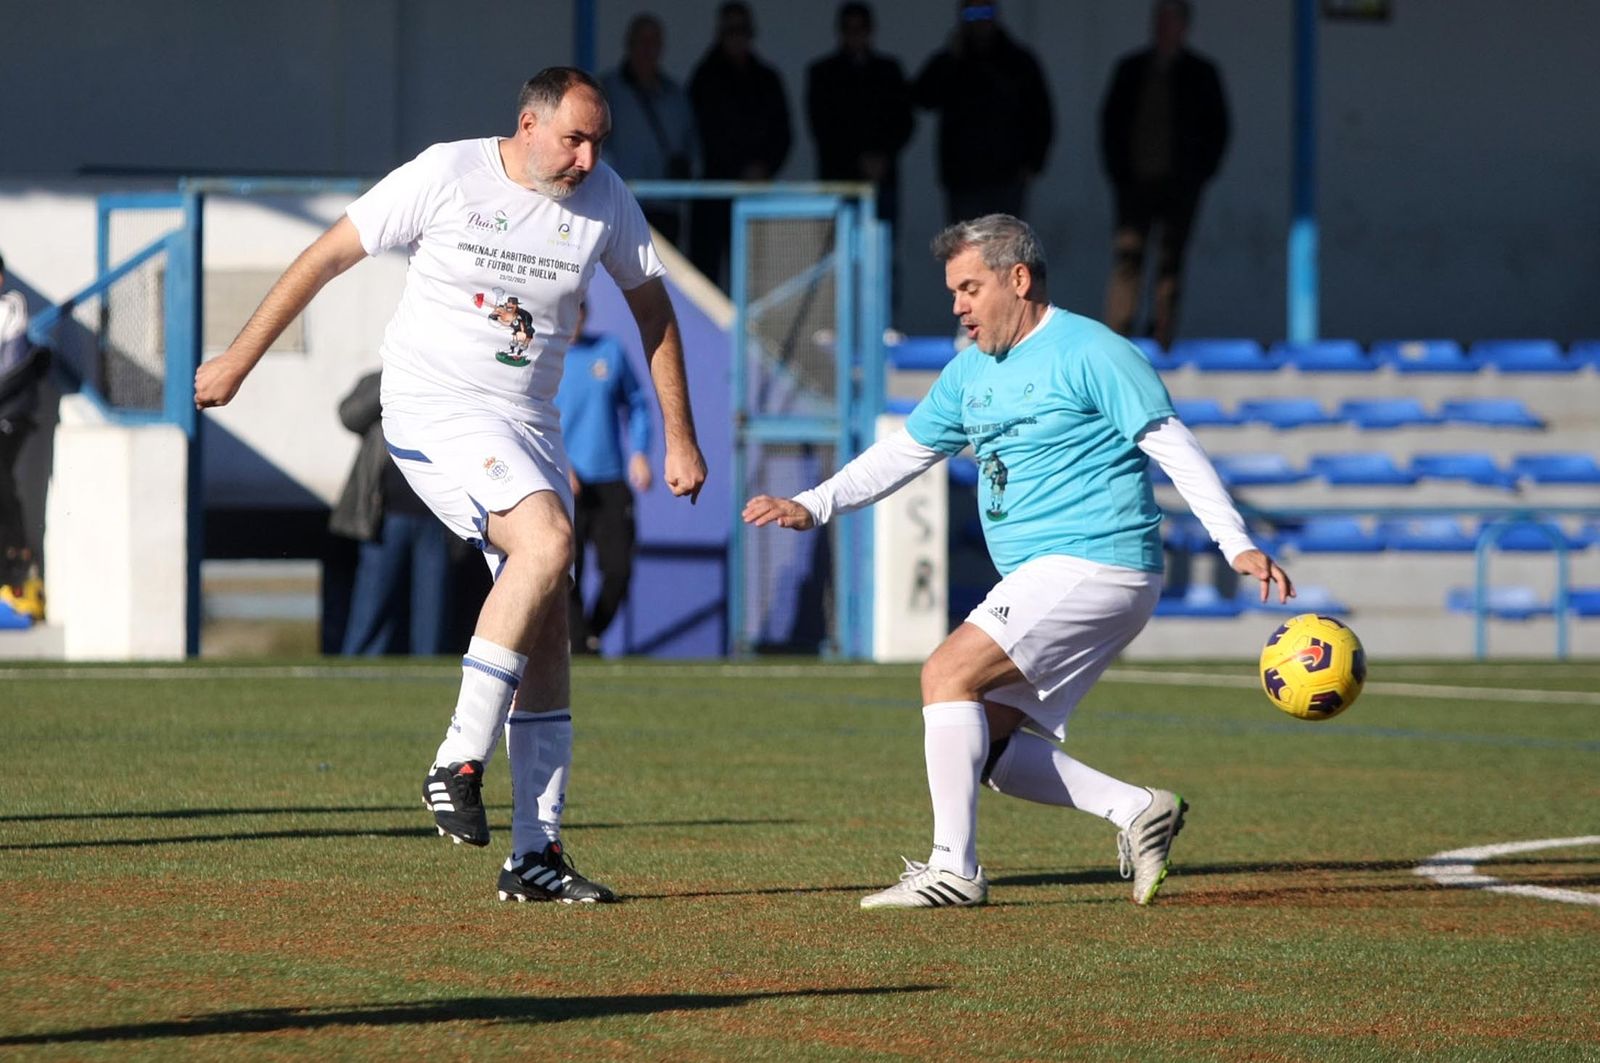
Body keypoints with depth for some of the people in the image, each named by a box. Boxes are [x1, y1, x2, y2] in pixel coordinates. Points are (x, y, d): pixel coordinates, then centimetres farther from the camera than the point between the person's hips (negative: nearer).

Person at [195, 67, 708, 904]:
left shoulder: (605, 198, 1)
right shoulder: (446, 175, -11)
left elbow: (650, 306, 15)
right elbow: (329, 255, -4)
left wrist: (678, 435, 14)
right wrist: (240, 358, -6)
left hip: (529, 425, 6)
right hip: (434, 413, -6)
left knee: (546, 628, 1)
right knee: (547, 539, -29)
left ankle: (536, 855, 5)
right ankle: (458, 763, -22)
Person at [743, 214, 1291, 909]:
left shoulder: (1091, 352, -8)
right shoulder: (970, 373, 17)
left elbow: (1174, 447, -11)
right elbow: (902, 453, 25)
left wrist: (1237, 545, -18)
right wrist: (812, 507, 11)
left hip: (1093, 566, -10)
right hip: (1038, 581, 10)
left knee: (948, 673, -20)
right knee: (987, 748, 2)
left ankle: (954, 868, -20)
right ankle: (1137, 811, 4)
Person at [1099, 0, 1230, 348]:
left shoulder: (1201, 74, 4)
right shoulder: (1130, 70, 8)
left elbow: (1218, 127, 7)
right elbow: (1111, 120, 12)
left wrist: (1199, 173, -2)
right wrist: (1117, 169, 3)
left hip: (1180, 184, -1)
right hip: (1136, 179, 1)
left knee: (1170, 264, 1)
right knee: (1126, 258, -8)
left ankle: (1161, 341, 5)